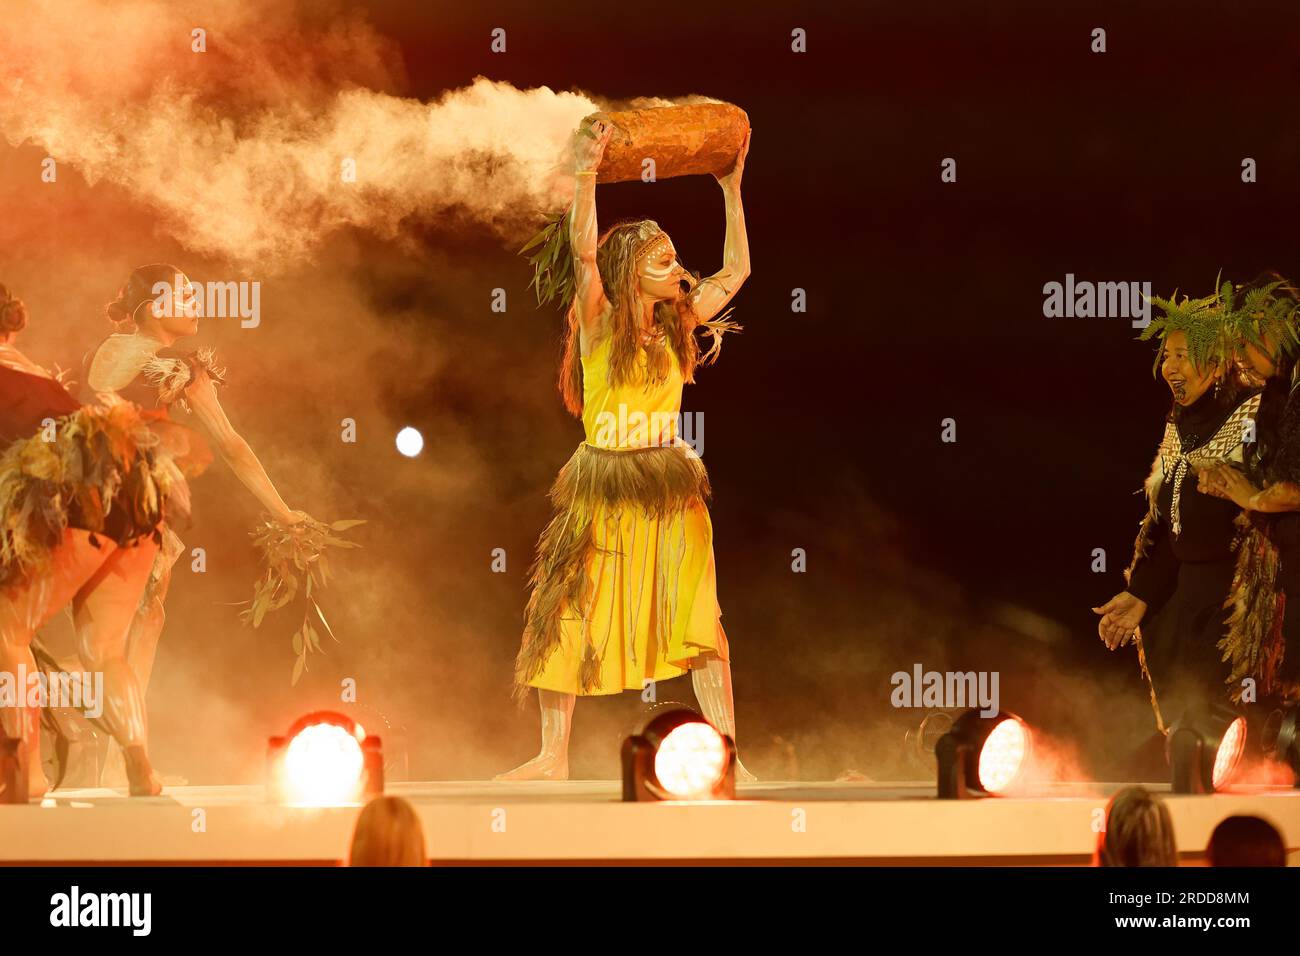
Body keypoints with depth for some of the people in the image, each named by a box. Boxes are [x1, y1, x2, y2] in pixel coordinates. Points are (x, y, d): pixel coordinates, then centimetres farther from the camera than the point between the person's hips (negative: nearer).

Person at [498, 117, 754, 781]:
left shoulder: (677, 327, 8)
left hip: (670, 496, 2)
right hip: (600, 492, -2)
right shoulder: (599, 323, -2)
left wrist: (731, 189, 13)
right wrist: (586, 176, -21)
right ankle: (553, 758, 10)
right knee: (567, 619, 2)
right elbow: (584, 252, -17)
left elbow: (736, 271, 13)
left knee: (697, 620, -4)